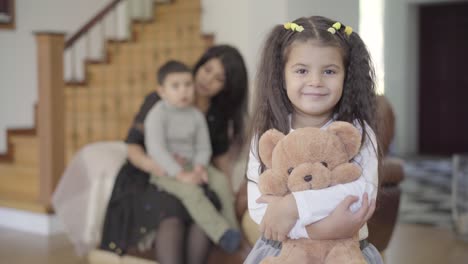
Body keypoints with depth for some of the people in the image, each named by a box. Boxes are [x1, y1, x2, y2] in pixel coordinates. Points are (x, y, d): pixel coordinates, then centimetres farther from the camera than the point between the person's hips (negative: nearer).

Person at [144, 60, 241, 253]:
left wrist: (199, 167, -15)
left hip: (190, 166, 6)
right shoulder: (157, 114, -14)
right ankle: (222, 234, -30)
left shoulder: (196, 115, 3)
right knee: (190, 190, -30)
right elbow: (156, 149, -23)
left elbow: (203, 148, 7)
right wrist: (180, 174, -29)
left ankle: (232, 228, -8)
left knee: (221, 180, -14)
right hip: (165, 170, -6)